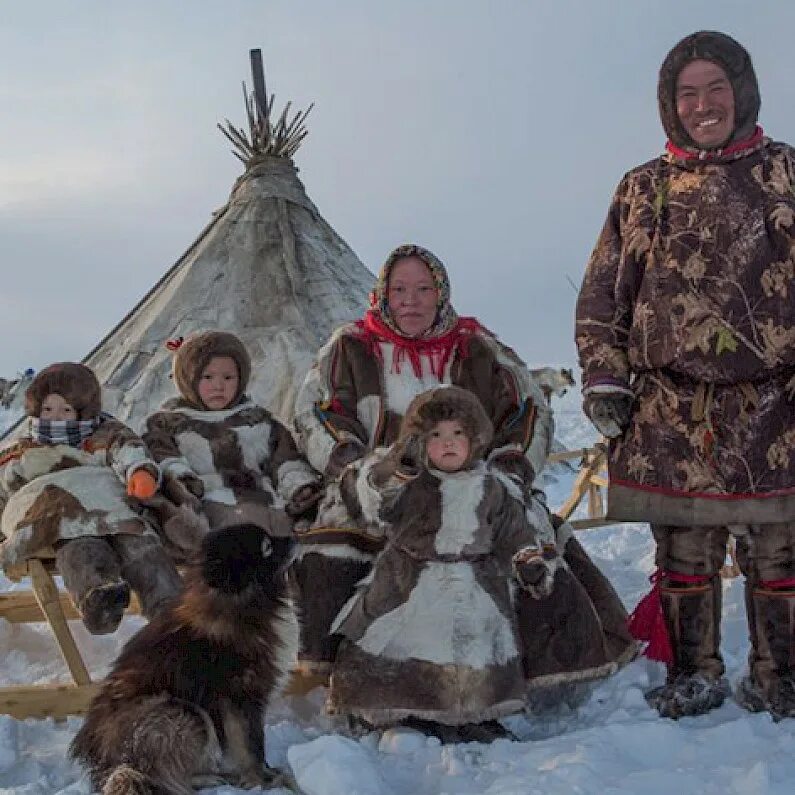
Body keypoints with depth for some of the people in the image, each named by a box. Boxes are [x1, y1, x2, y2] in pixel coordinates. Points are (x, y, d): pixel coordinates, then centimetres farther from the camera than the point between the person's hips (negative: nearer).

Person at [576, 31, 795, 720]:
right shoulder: (643, 190, 11)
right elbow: (603, 295, 11)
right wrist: (604, 378, 3)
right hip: (670, 409, 1)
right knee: (684, 553, 7)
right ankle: (695, 676, 22)